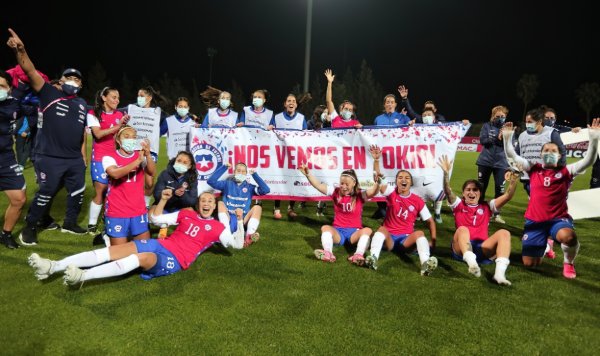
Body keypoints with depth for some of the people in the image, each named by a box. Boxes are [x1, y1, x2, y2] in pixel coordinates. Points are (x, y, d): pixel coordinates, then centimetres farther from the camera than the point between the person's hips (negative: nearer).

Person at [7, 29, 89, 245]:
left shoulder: (82, 104, 11)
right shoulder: (49, 94, -3)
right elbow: (30, 71, -17)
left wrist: (83, 154, 13)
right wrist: (20, 50, -33)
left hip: (75, 159, 5)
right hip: (50, 158, -5)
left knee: (78, 191, 14)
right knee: (46, 193, 0)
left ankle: (70, 223, 34)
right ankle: (29, 227, 20)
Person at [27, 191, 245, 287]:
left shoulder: (216, 227, 9)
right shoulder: (186, 214, 20)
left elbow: (237, 244, 4)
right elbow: (157, 219, 21)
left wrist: (240, 221, -6)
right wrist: (163, 199, 8)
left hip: (176, 260, -5)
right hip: (161, 244, 5)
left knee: (141, 258, -35)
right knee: (113, 251, -13)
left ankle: (82, 276, -46)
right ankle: (53, 267, -20)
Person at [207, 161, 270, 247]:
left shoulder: (250, 187, 14)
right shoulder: (227, 183, 14)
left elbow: (266, 190, -2)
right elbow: (211, 181, -2)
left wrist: (255, 175, -3)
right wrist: (223, 168, -6)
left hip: (243, 220, 0)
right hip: (228, 219, 0)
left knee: (257, 207, -21)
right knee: (220, 203, -24)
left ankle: (249, 237, -39)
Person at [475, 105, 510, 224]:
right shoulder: (487, 126, 2)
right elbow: (482, 140, -11)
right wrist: (497, 138, -20)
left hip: (501, 163, 1)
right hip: (485, 161, 0)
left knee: (499, 188, -1)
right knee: (481, 187, 9)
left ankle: (497, 214, 10)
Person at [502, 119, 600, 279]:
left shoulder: (566, 171, 2)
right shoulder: (533, 169, 5)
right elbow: (512, 155, 3)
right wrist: (507, 137, -11)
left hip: (559, 218, -1)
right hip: (534, 220, 2)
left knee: (568, 236, -40)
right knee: (529, 264, 3)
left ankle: (568, 263, -5)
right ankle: (544, 245, 40)